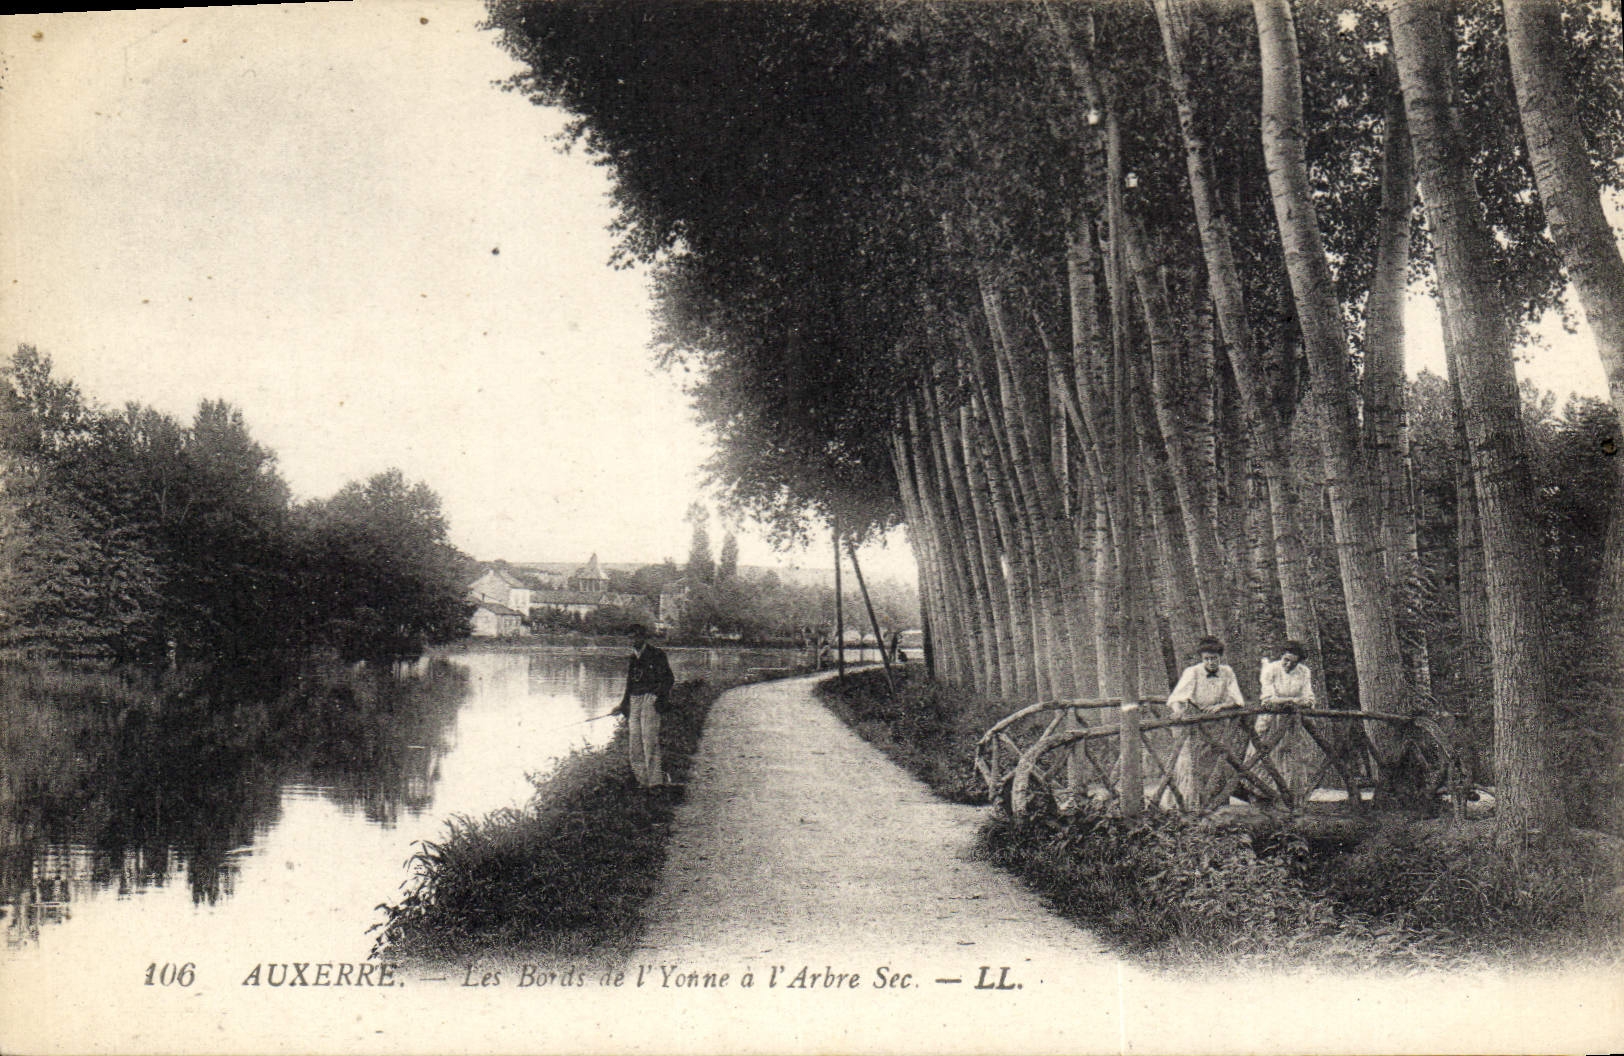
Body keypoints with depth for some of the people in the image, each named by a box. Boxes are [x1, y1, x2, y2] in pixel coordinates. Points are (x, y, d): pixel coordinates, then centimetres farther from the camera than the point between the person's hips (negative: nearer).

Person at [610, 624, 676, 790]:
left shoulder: (656, 654, -1)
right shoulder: (632, 659, 18)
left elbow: (669, 679, -3)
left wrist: (659, 697, -15)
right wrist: (623, 706, 23)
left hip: (650, 700, -7)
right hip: (634, 701, 7)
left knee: (649, 738, -14)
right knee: (634, 741, 2)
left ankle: (655, 779, -13)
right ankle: (642, 779, 7)